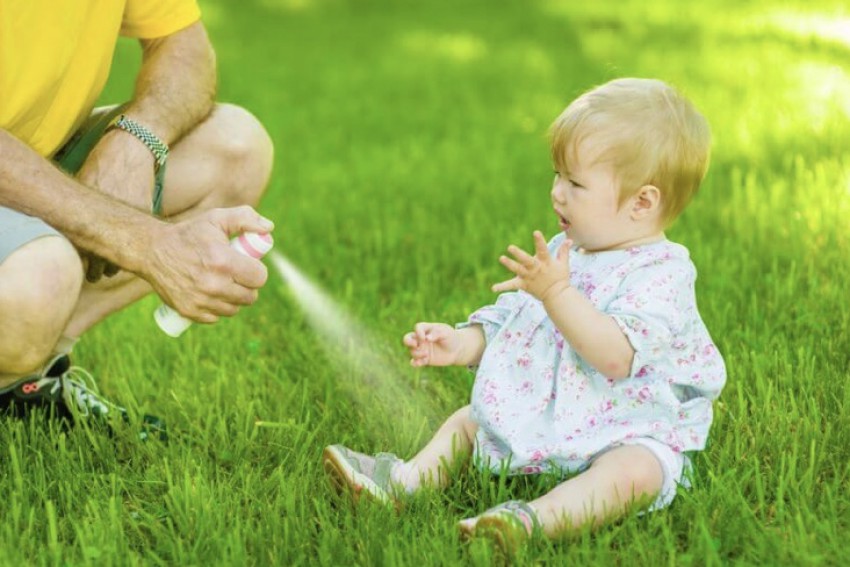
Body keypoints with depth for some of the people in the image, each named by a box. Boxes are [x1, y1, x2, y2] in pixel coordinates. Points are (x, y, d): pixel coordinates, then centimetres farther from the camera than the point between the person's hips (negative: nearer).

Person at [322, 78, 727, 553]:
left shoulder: (661, 274, -17)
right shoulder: (565, 253, 9)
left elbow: (615, 356, -32)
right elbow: (512, 320, 17)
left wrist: (557, 292, -33)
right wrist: (462, 343, 0)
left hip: (625, 434, -8)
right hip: (542, 419, 8)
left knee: (631, 471, -37)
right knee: (467, 419, 9)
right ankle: (406, 480, -9)